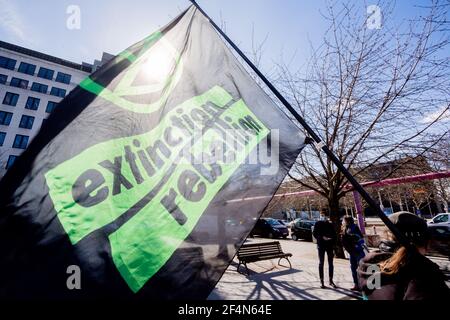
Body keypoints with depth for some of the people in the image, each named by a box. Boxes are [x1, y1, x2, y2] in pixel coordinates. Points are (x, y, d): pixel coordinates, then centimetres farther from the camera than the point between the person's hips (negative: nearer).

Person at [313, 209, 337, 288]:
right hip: (321, 246, -2)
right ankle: (321, 281, 12)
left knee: (330, 263, 9)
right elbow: (314, 233, -5)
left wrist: (333, 246, -3)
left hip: (330, 246, 2)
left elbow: (334, 235, 5)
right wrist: (322, 237, -20)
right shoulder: (318, 224, -1)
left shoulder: (330, 224, 5)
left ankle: (331, 280, 23)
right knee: (321, 263, 4)